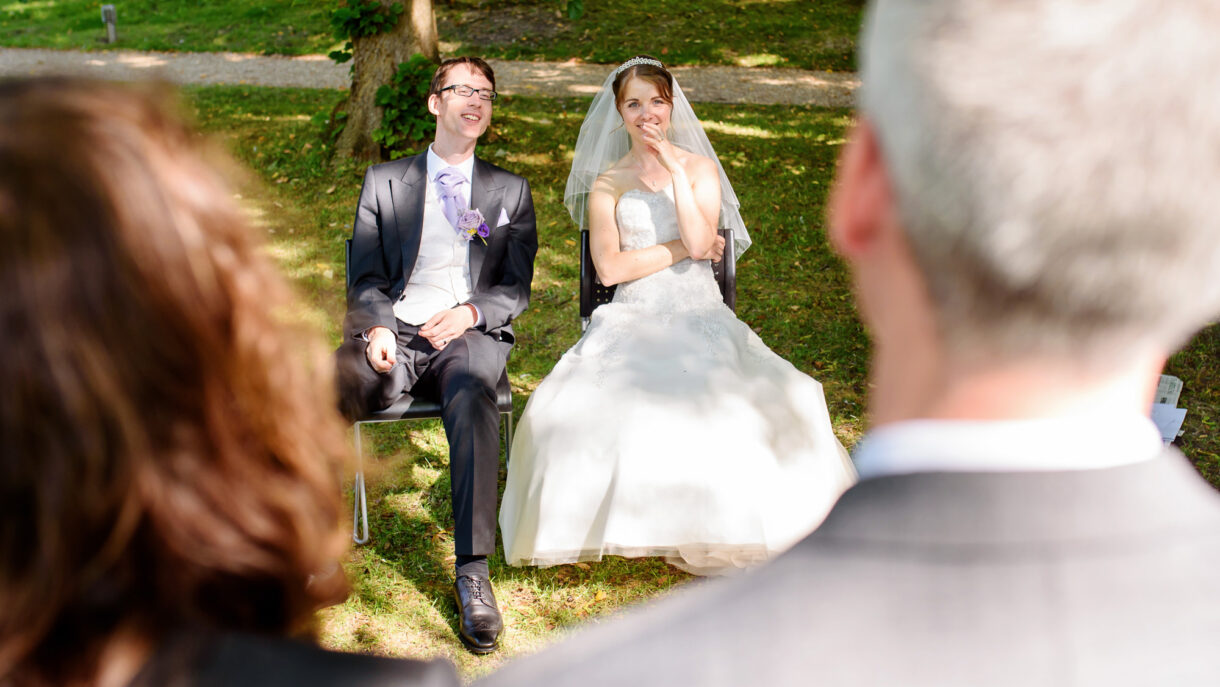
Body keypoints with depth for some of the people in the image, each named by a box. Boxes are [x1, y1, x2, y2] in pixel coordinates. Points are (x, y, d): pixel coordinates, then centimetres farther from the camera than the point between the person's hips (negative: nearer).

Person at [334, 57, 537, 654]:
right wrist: (376, 327, -11)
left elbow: (516, 289, 12)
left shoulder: (510, 191, 20)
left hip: (470, 334, -1)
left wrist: (469, 311, -9)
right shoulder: (383, 181, 18)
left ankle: (473, 572, -40)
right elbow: (367, 278, 11)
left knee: (471, 398, -38)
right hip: (391, 333, 1)